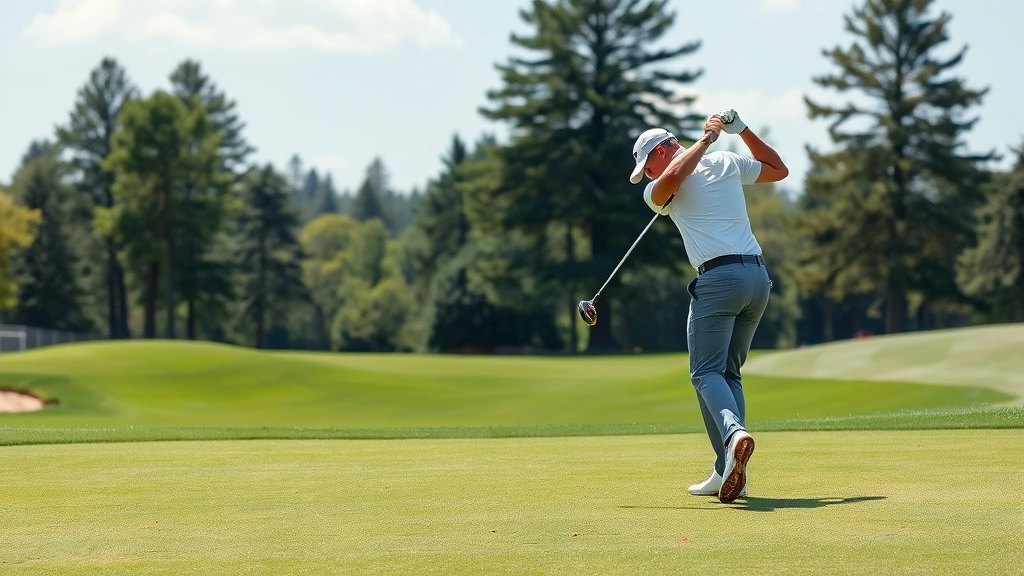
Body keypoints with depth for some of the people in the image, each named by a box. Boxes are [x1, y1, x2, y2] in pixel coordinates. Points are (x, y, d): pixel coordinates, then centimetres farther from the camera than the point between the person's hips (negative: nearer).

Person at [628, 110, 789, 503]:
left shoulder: (658, 192, 2)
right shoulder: (729, 163, 18)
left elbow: (671, 179, -22)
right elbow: (780, 170, 31)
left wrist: (705, 140, -10)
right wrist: (742, 131, 26)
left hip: (718, 278, -6)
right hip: (759, 277, 7)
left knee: (706, 371, -7)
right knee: (729, 372, 13)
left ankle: (734, 432, -38)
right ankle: (729, 473, 1)